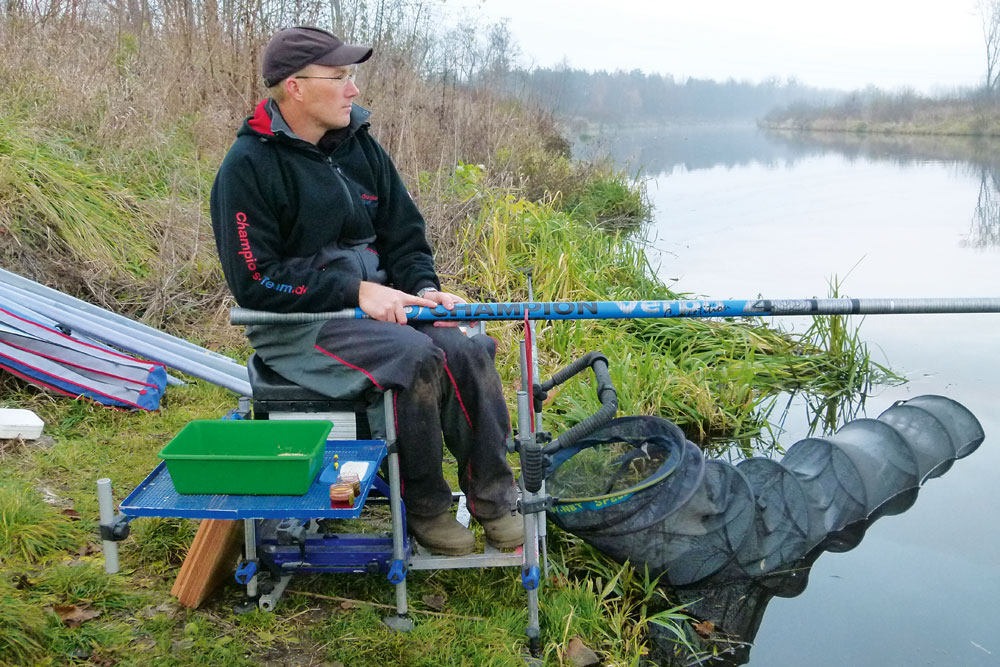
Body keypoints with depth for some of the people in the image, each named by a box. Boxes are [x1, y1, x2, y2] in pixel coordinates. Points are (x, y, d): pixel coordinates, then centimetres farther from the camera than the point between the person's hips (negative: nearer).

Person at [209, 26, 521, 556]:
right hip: (293, 322, -6)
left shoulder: (359, 145, 8)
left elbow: (404, 233, 13)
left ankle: (492, 498, -4)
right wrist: (354, 290, -21)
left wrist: (423, 288, -7)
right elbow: (255, 282, -16)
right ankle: (423, 507, -9)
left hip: (374, 303, 6)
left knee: (468, 350, -17)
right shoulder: (248, 166, -12)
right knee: (414, 357, -30)